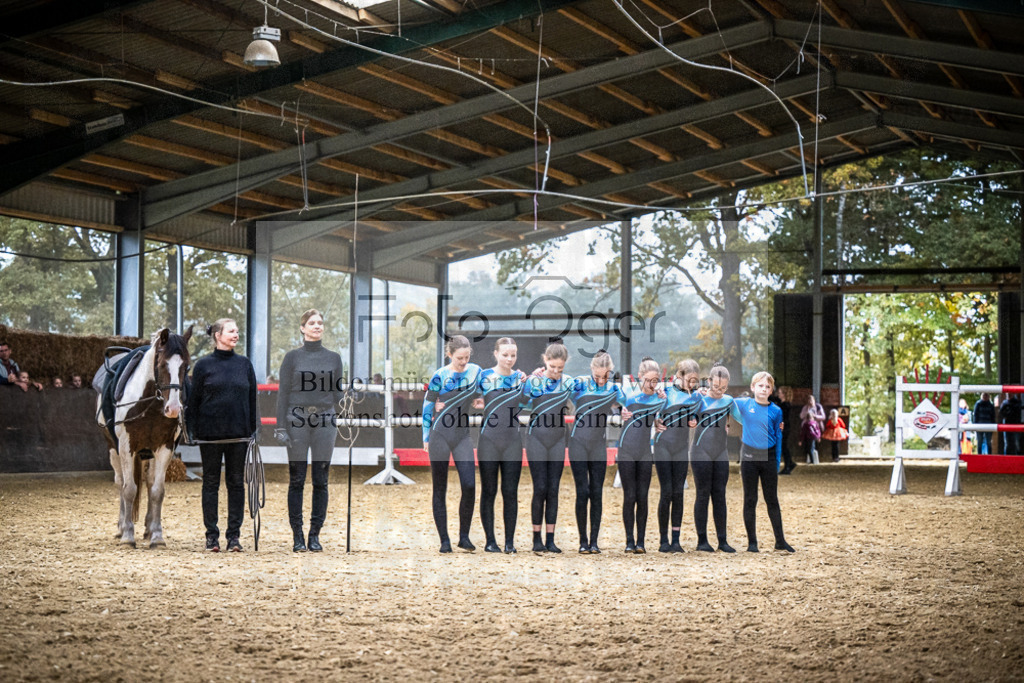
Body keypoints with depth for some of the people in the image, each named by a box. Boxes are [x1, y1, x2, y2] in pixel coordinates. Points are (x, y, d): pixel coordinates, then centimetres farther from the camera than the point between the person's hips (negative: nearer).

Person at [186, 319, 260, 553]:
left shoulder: (244, 364, 7)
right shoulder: (204, 365, 0)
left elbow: (252, 399, 10)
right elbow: (193, 399, 1)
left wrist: (254, 429, 5)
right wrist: (192, 429, -4)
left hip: (238, 434, 2)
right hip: (210, 434, -2)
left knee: (236, 483, 4)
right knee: (211, 483, 4)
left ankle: (234, 535, 10)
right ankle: (212, 535, 11)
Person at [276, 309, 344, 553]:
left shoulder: (333, 358, 10)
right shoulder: (292, 357, 3)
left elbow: (338, 392, 14)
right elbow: (283, 392, 1)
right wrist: (281, 426, -6)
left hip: (324, 420, 2)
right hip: (297, 419, -2)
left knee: (321, 481, 2)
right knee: (297, 480, 0)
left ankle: (315, 535, 10)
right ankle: (297, 536, 6)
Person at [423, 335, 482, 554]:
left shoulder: (475, 371, 4)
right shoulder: (440, 376, -6)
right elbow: (427, 407, 1)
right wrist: (426, 438, 2)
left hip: (463, 435, 3)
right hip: (440, 435, -3)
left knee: (469, 485, -10)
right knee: (440, 488, 1)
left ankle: (464, 536, 4)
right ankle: (444, 540, 7)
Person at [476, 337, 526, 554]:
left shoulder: (520, 378, 7)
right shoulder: (483, 376, 0)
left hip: (513, 443, 2)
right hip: (488, 441, -2)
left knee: (511, 492, 1)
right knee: (489, 491, 3)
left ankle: (510, 541, 6)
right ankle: (490, 541, 9)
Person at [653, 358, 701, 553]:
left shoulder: (696, 395, 7)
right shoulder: (665, 391, -4)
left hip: (681, 447, 3)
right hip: (663, 445, -3)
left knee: (678, 493, 0)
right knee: (667, 492, -6)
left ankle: (676, 540, 3)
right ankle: (664, 540, 2)